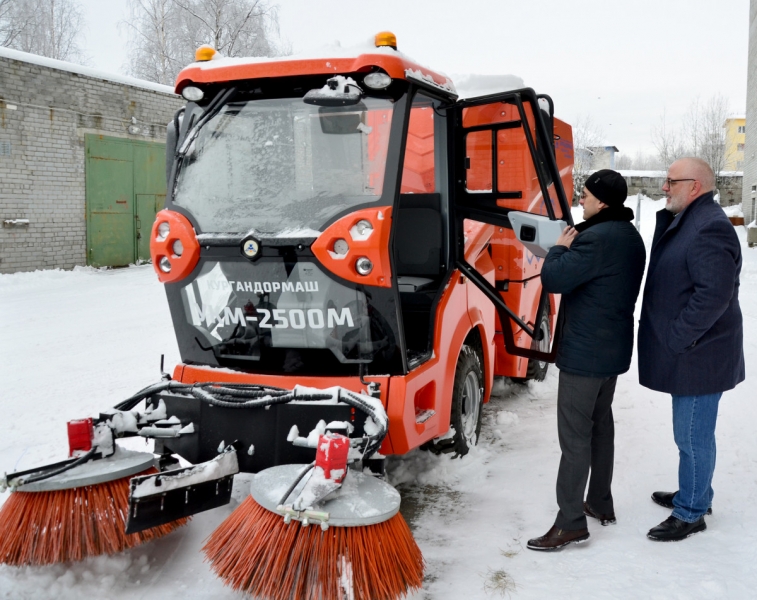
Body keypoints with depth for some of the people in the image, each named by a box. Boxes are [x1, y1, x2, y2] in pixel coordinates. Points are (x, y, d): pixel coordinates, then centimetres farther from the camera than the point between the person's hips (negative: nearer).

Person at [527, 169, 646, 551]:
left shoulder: (598, 239, -23)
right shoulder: (630, 236, 10)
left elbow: (553, 279, -24)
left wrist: (560, 248, -7)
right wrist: (572, 249, 4)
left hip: (585, 351, -10)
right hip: (613, 348, 10)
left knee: (574, 435, -4)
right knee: (601, 425, 19)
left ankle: (571, 522, 1)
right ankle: (601, 504, 31)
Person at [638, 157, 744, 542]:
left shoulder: (709, 229, -21)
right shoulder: (683, 222, 13)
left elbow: (714, 294, -28)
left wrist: (678, 338, -23)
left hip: (698, 356, -10)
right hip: (688, 352, 10)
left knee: (692, 435, 1)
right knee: (691, 433, 22)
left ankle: (690, 514, 14)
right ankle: (693, 494, 38)